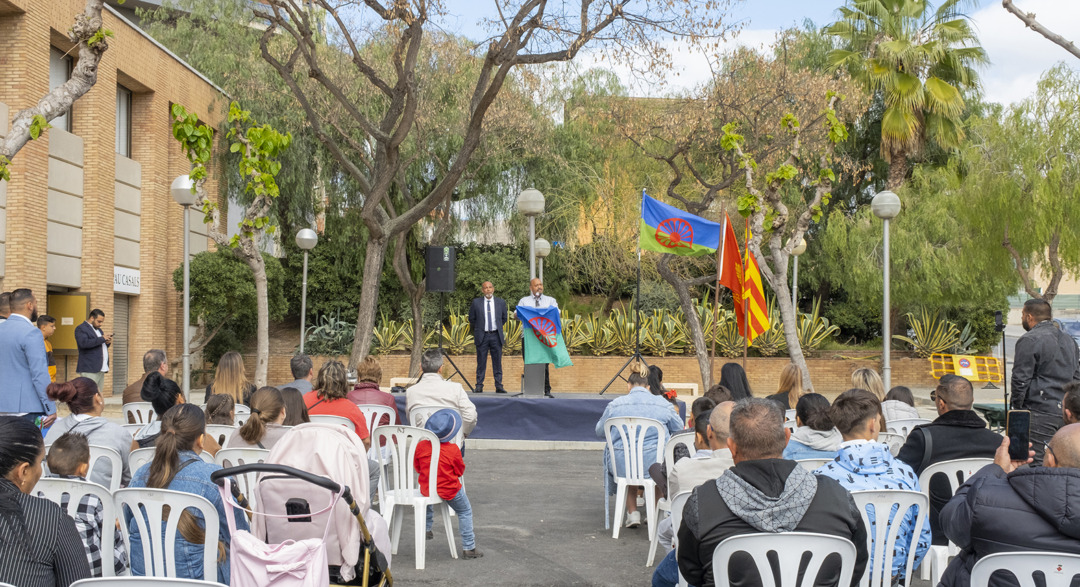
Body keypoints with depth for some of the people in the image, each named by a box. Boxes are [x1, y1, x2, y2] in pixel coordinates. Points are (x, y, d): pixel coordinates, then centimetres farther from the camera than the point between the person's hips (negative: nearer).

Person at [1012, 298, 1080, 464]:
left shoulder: (1029, 341, -9)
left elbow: (1021, 380, -12)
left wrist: (1016, 408, -3)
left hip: (1040, 414, -8)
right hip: (1066, 414, 8)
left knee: (1036, 463, -8)